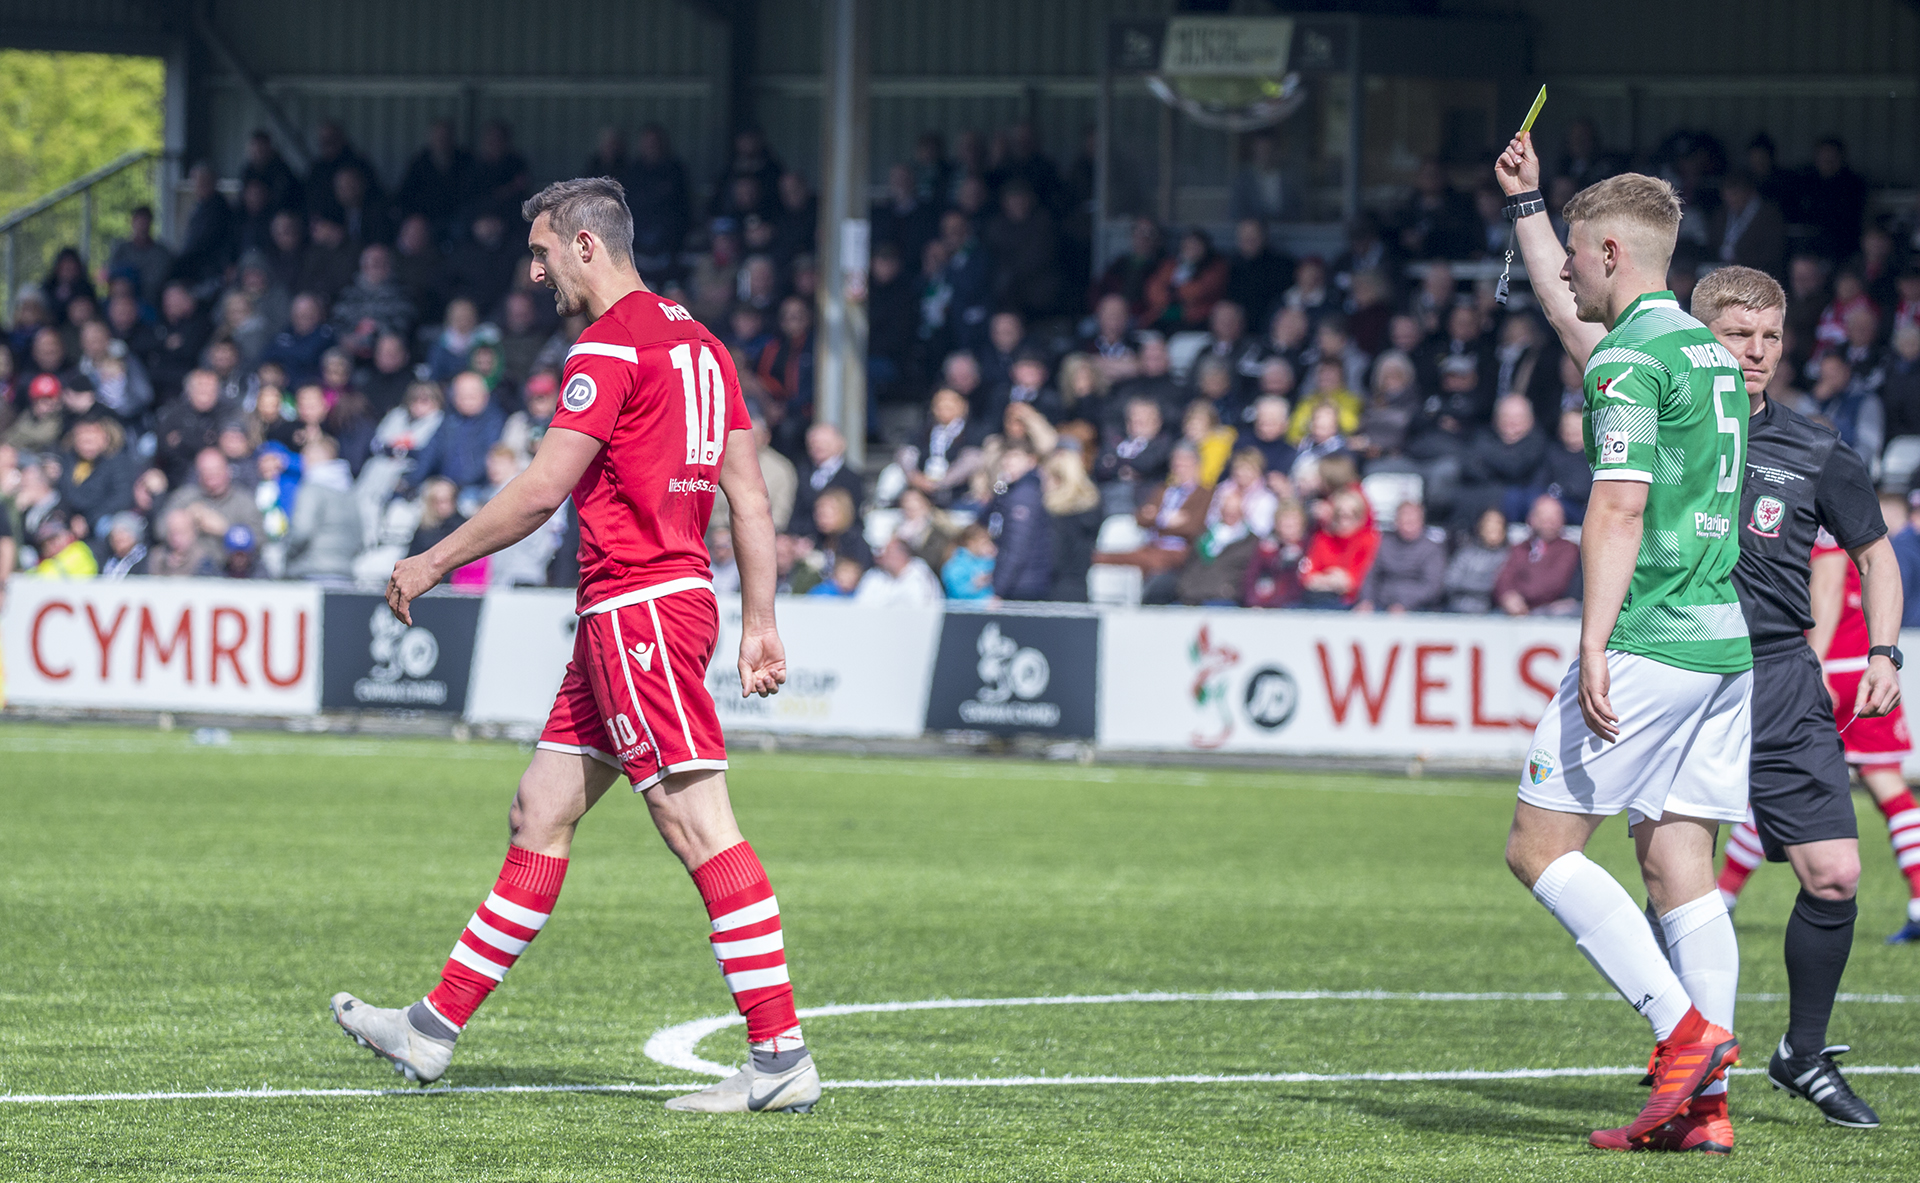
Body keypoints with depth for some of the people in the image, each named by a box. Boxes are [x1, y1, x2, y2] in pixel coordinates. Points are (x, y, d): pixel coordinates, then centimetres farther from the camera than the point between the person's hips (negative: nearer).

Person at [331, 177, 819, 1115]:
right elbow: (750, 495, 15)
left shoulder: (613, 345, -12)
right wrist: (759, 624, 16)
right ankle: (433, 1031, 19)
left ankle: (781, 1059, -14)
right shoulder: (696, 342, 16)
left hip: (638, 607, -10)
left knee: (701, 828, -11)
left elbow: (539, 492, -14)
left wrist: (431, 564, -3)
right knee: (539, 818, 13)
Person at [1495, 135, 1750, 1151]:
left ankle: (1685, 1027, -14)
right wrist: (1526, 204, 45)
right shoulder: (1703, 347, 18)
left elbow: (1620, 505, -20)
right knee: (1682, 864, 6)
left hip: (1652, 641, -9)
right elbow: (1566, 312, 38)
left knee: (1540, 845, -2)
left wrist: (1594, 646, -23)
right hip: (1726, 645, 9)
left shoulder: (1629, 356, -10)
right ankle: (1704, 1105, -1)